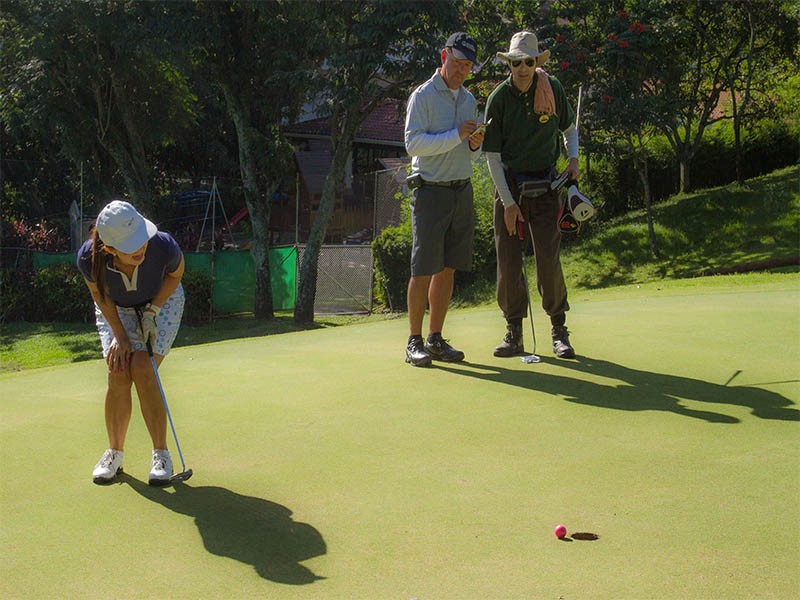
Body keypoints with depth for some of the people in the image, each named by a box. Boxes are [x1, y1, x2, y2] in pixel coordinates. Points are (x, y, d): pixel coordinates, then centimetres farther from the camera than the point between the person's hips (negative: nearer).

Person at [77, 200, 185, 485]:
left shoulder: (163, 246, -37)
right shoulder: (89, 257, -33)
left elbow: (176, 273, -11)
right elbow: (99, 295, -11)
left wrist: (153, 308, -15)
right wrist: (119, 334, -16)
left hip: (162, 301, -1)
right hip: (116, 308, 1)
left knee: (142, 370, -18)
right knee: (118, 373, -14)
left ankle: (161, 453, -8)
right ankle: (114, 453, 4)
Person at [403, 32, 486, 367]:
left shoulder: (469, 100, 16)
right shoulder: (423, 96, -4)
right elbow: (413, 143, -15)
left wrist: (475, 145, -2)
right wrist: (456, 135, -19)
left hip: (462, 190, 6)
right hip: (431, 191, -6)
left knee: (447, 269, 6)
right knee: (423, 270, -6)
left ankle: (435, 339, 12)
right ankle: (414, 342, 1)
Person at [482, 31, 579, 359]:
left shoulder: (553, 88, -1)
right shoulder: (499, 98, -7)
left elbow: (569, 128, 17)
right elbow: (492, 156, -6)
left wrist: (573, 159, -3)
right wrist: (508, 203, -11)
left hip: (544, 185, 1)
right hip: (509, 185, 0)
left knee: (549, 260, -6)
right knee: (508, 262, -2)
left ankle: (559, 331, 7)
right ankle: (514, 334, 9)